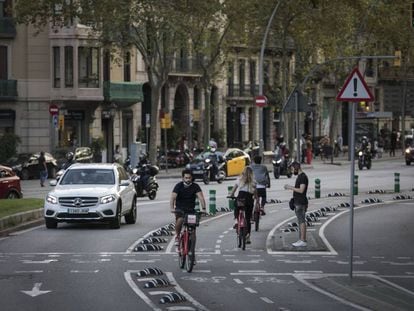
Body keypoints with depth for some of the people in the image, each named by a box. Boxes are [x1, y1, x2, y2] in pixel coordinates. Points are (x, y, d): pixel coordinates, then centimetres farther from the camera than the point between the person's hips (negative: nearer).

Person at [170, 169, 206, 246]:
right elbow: (173, 197, -20)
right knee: (180, 220, -30)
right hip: (180, 208, -2)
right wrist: (172, 208, -37)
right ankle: (177, 236, -8)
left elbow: (201, 197, -18)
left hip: (191, 209, 2)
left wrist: (203, 208, -34)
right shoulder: (179, 186, -9)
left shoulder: (195, 186, -7)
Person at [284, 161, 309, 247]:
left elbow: (301, 190, -22)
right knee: (300, 221, 11)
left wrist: (291, 188, -15)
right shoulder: (299, 176, 17)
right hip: (298, 202, 10)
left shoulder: (303, 177, -15)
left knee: (302, 221, -9)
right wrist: (290, 187, 14)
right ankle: (301, 240, 13)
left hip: (301, 203, -10)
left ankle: (303, 241, -9)